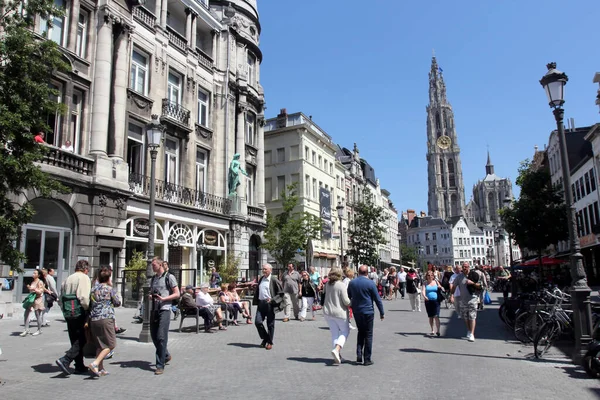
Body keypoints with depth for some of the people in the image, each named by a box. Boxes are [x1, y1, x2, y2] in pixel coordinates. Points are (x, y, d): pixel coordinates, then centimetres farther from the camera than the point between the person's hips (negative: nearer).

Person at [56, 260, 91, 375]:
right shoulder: (84, 278, -11)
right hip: (80, 314, -8)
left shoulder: (68, 279, 12)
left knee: (76, 341, 14)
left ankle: (80, 366, 21)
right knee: (81, 340, 2)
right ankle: (65, 360, -13)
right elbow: (84, 298, -22)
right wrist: (87, 309, -8)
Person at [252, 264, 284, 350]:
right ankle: (265, 338, 22)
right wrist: (256, 301, 15)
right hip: (261, 303, 6)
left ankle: (270, 342, 18)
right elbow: (257, 291, 22)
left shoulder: (274, 280, -8)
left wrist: (273, 300, -16)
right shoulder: (261, 279, 11)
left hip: (269, 304, -6)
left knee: (270, 324, 4)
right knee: (258, 322, 1)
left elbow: (281, 292, -8)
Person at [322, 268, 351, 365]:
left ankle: (337, 356, 18)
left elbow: (323, 295, 10)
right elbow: (346, 301, -17)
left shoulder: (327, 284, 0)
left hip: (328, 312, 5)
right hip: (340, 313, -5)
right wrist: (352, 303, 2)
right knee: (345, 331, 13)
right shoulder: (342, 285, -16)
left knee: (334, 333, 15)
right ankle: (336, 349, -8)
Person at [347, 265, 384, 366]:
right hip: (368, 312, -4)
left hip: (356, 311, 4)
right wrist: (381, 312, 2)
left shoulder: (352, 283, 2)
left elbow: (348, 297, 12)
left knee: (361, 333, 19)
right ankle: (367, 359, 9)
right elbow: (377, 299, -6)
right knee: (368, 335, 6)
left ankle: (359, 356, 9)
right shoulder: (370, 283, -10)